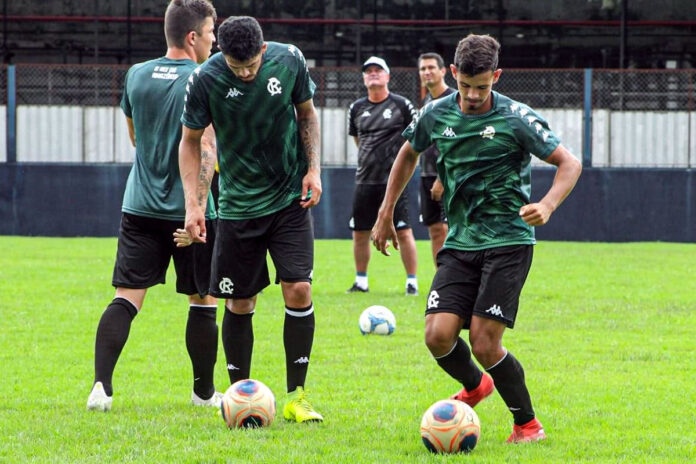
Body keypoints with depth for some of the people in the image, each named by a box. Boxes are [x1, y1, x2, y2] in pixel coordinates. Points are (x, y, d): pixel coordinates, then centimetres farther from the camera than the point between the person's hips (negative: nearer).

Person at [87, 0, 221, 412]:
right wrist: (198, 207, -10)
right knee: (203, 302, 11)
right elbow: (206, 151, -16)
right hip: (189, 210, -4)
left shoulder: (137, 76, 7)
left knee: (126, 299, 0)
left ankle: (102, 384, -16)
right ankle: (204, 391, 20)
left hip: (140, 208, 4)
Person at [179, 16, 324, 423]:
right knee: (240, 303, 2)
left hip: (291, 198, 1)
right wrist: (192, 204, -8)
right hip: (239, 204, -1)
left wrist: (313, 169, -1)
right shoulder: (206, 80, -14)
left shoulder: (290, 60, -9)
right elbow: (191, 141, -1)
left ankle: (296, 397, -2)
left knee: (299, 290, -10)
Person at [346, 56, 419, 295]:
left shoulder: (401, 105, -3)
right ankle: (361, 282, 19)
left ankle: (412, 282, -1)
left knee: (404, 232, -7)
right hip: (365, 180, 5)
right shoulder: (357, 108, 9)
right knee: (359, 233, 7)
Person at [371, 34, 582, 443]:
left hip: (508, 242, -4)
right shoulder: (436, 115, 3)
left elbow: (569, 164, -6)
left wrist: (547, 205, -24)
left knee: (484, 343, -14)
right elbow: (409, 154, 23)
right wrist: (386, 214, 23)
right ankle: (475, 386, 24)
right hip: (460, 243, 4)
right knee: (438, 336, -11)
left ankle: (528, 424, 7)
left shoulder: (516, 118, -10)